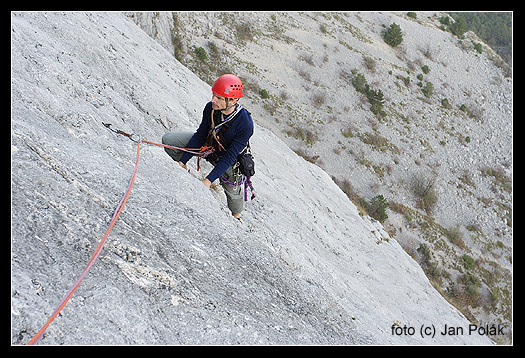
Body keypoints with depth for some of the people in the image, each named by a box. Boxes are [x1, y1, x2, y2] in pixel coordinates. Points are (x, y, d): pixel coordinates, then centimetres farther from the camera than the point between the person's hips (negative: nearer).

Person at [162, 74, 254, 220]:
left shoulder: (245, 124, -38)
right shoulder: (210, 108, -26)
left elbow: (229, 157, -32)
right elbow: (200, 135, -11)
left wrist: (209, 180, -34)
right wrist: (182, 160, -12)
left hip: (228, 157, -4)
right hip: (207, 143, 4)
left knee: (232, 190, 5)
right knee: (168, 140, -8)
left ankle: (236, 216, 42)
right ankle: (183, 169, 20)